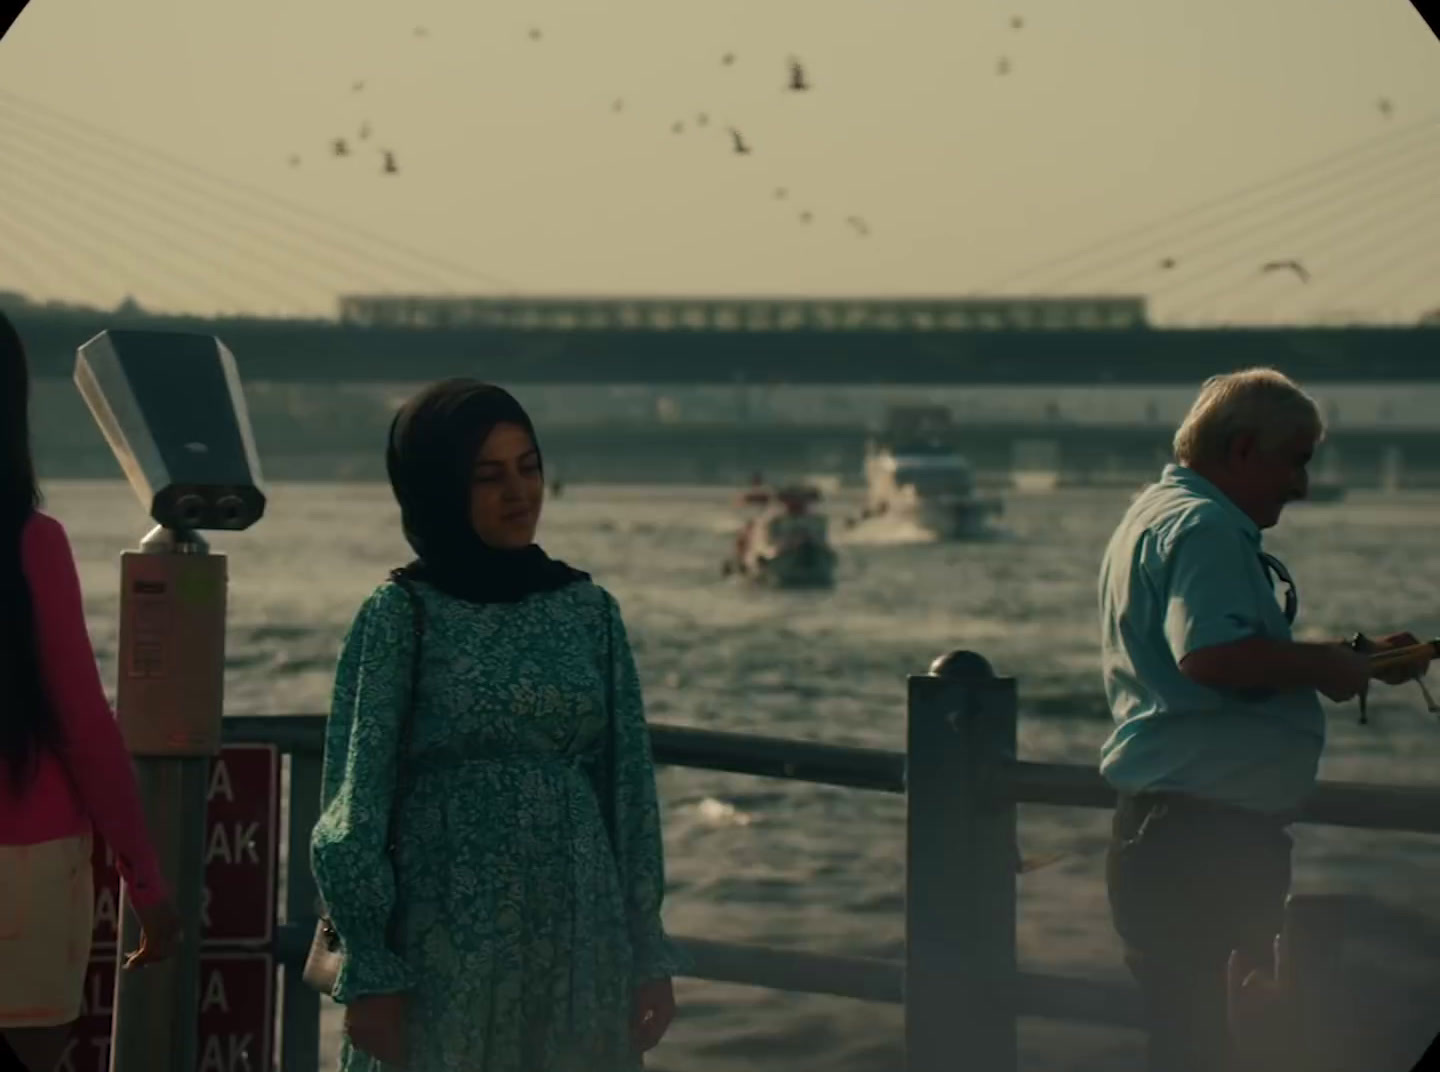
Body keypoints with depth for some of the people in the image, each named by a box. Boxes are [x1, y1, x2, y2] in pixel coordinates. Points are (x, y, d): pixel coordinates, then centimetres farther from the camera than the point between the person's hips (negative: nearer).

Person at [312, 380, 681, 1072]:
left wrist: (648, 956, 7)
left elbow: (629, 789, 9)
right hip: (444, 951, -3)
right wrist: (370, 973, -9)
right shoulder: (400, 615, -3)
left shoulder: (589, 610, 8)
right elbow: (357, 802, -4)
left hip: (577, 948, 4)